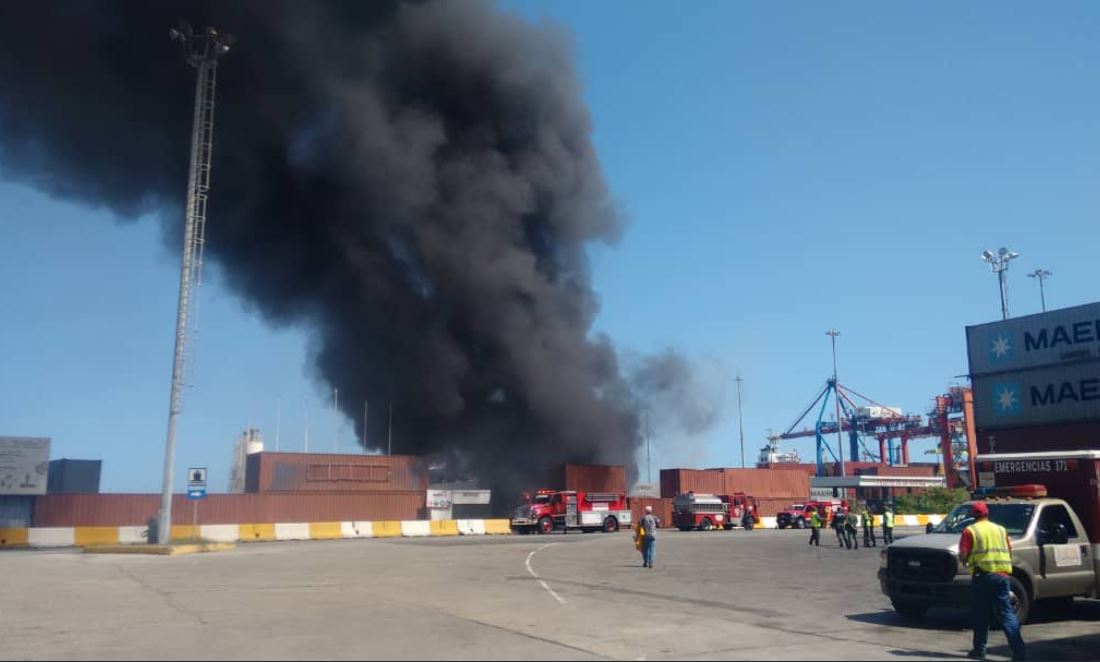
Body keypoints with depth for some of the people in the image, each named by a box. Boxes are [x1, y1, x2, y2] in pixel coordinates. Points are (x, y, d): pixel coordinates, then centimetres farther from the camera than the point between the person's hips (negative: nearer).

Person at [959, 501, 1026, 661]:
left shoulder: (970, 531, -1)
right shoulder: (1001, 529, 14)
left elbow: (963, 555, -6)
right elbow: (1009, 552, 14)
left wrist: (967, 561, 15)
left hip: (982, 576, -3)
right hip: (1002, 575, 3)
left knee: (981, 615, 6)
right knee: (1007, 613, 3)